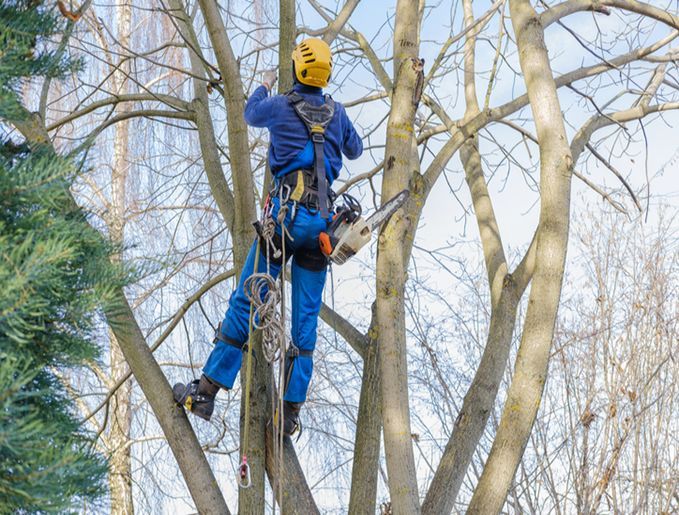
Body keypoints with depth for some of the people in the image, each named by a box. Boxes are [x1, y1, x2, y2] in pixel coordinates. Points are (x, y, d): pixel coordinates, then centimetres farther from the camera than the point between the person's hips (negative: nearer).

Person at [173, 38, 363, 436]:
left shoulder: (280, 105, 3)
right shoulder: (337, 112, 12)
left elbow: (251, 115, 27)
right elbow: (356, 150, 32)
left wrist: (265, 86, 47)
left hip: (286, 213, -3)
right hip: (322, 219, 3)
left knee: (245, 303, -1)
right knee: (306, 317, 5)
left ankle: (206, 392, -2)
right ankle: (292, 409, 4)